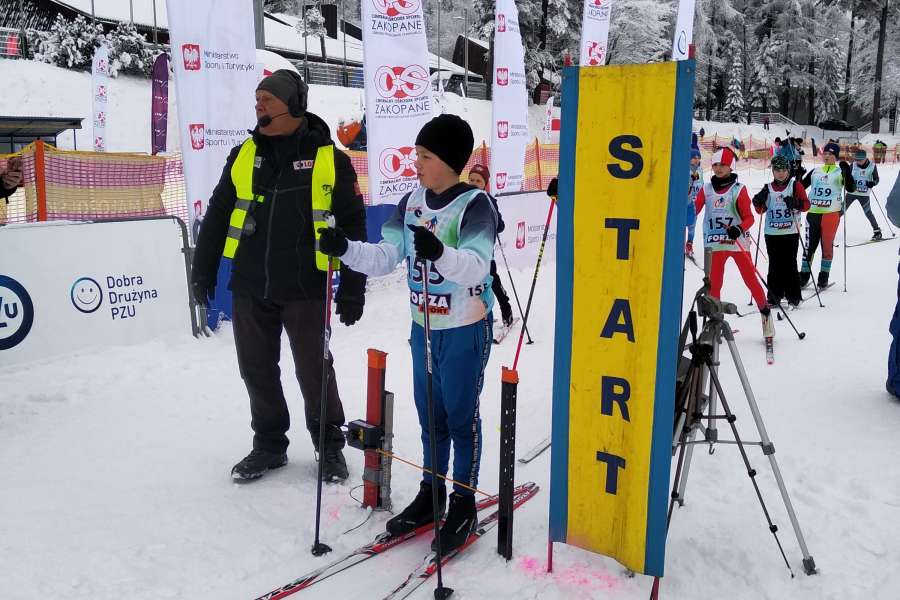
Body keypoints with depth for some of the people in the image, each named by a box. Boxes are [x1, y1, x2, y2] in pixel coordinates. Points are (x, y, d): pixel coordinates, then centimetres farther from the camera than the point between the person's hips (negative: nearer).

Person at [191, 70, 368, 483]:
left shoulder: (330, 161, -4)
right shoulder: (244, 155, 7)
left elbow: (352, 228, -3)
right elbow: (217, 215, 13)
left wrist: (352, 289, -5)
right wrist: (203, 270, 11)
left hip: (305, 290, -4)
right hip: (250, 288, 4)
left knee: (314, 370, 7)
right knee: (257, 370, 12)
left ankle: (329, 444, 26)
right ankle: (269, 444, 30)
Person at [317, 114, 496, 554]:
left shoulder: (474, 204, -16)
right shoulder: (412, 202, 3)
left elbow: (475, 268, -28)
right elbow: (385, 258, 1)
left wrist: (440, 253, -47)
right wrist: (346, 249, -16)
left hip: (465, 330, -6)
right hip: (423, 327, 6)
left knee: (461, 415, 5)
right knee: (430, 414, 16)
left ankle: (463, 503, 20)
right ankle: (430, 493, 31)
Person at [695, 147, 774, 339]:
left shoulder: (739, 189, -3)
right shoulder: (706, 189, 6)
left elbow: (749, 218, -6)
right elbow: (694, 210, 4)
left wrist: (739, 229, -25)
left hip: (738, 242, -2)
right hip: (715, 244, 3)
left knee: (751, 280, 0)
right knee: (714, 284, 4)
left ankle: (765, 312, 18)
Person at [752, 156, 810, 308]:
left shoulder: (795, 185, 2)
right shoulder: (768, 188, 13)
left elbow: (806, 204, -5)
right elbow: (761, 210, 16)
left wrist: (796, 203, -24)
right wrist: (758, 202, -5)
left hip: (790, 232, -3)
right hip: (771, 233, 3)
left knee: (789, 265, -3)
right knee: (774, 265, 7)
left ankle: (793, 297, 4)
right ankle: (774, 297, 12)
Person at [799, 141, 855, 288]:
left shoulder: (840, 171, 4)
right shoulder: (815, 171, 13)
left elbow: (851, 188, -8)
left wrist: (847, 172, -20)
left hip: (831, 213, -3)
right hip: (813, 212, 3)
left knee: (827, 245, 3)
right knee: (809, 244, 4)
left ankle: (824, 276, 13)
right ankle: (804, 275, 11)